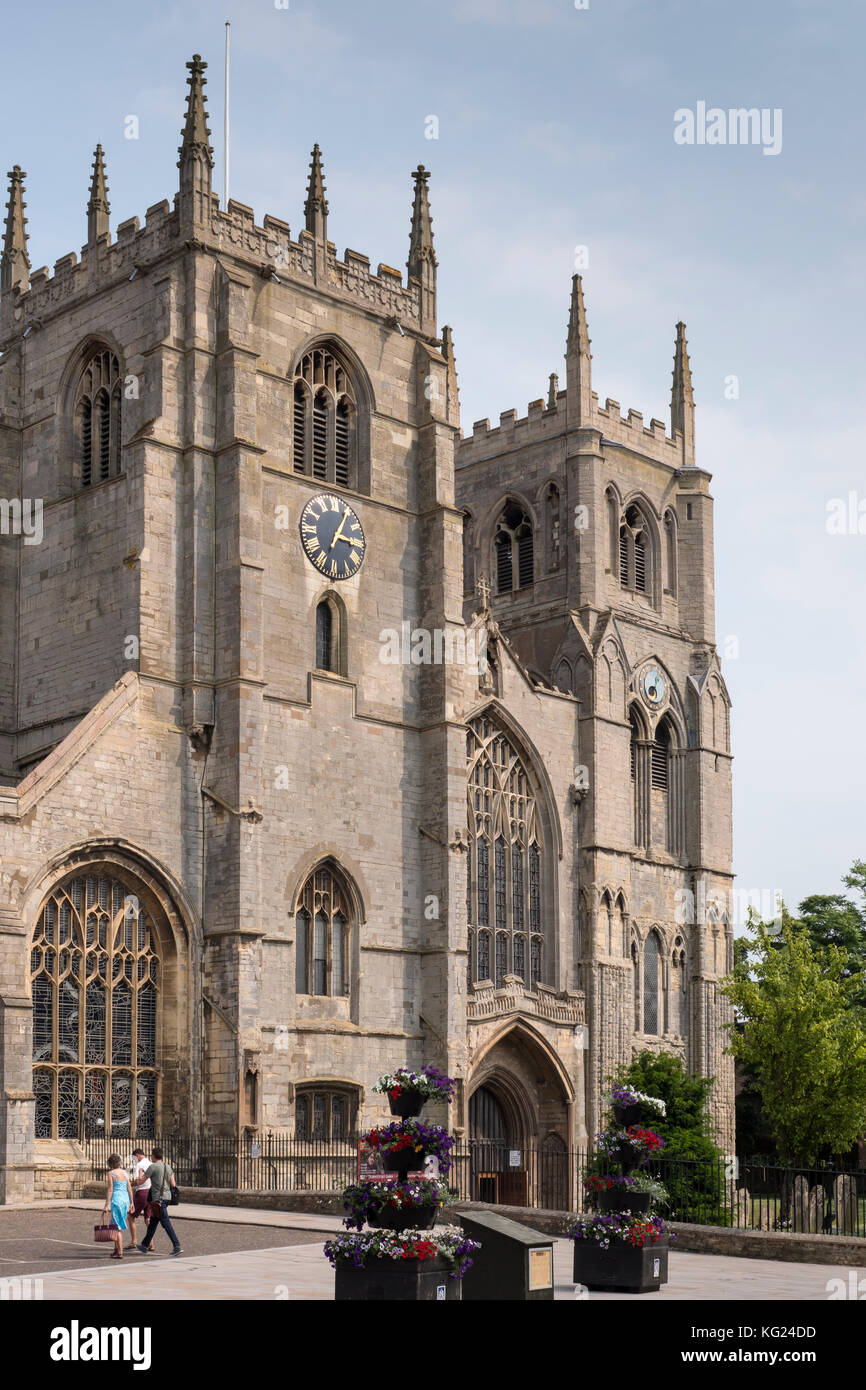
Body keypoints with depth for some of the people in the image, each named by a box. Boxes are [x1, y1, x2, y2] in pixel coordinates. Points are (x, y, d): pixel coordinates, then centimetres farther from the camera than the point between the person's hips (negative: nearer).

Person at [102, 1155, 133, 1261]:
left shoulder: (111, 1173, -8)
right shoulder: (125, 1173, 8)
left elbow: (110, 1190, -12)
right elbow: (129, 1189, 10)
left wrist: (107, 1205, -11)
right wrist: (131, 1202, 19)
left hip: (116, 1199, -6)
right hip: (125, 1199, 6)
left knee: (117, 1227, -2)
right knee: (119, 1225, 19)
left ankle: (120, 1252, -3)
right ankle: (116, 1248, 24)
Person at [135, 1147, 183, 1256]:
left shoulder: (153, 1167, -10)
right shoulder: (168, 1167, 10)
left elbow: (141, 1181, -6)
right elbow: (173, 1184, 7)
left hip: (158, 1198, -8)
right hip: (167, 1196, 8)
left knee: (165, 1223, -9)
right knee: (152, 1222, 19)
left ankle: (177, 1247, -13)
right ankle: (145, 1246, 29)